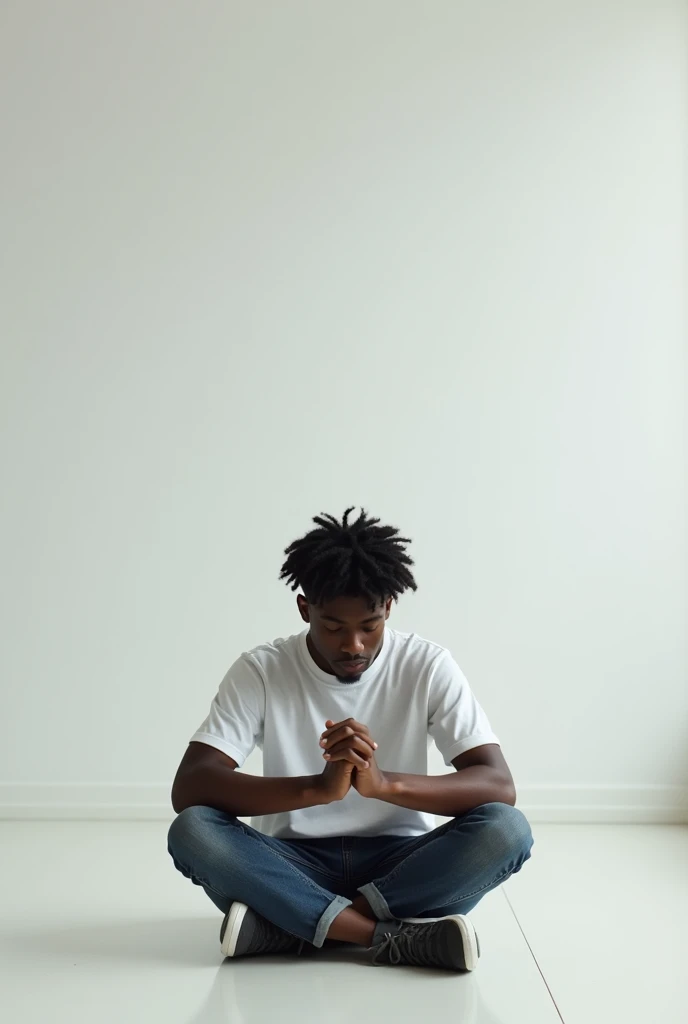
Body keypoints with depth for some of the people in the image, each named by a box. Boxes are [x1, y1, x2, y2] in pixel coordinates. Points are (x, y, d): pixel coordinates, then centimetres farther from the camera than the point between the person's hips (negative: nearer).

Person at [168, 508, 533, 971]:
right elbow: (188, 787, -20)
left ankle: (290, 923, -23)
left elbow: (500, 786, -17)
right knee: (191, 830, -28)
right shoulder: (260, 671, -10)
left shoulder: (428, 666, -10)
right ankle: (395, 938, -28)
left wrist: (385, 782, -35)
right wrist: (317, 787, -36)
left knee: (506, 830, -28)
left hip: (399, 863, 0)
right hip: (295, 868, 0)